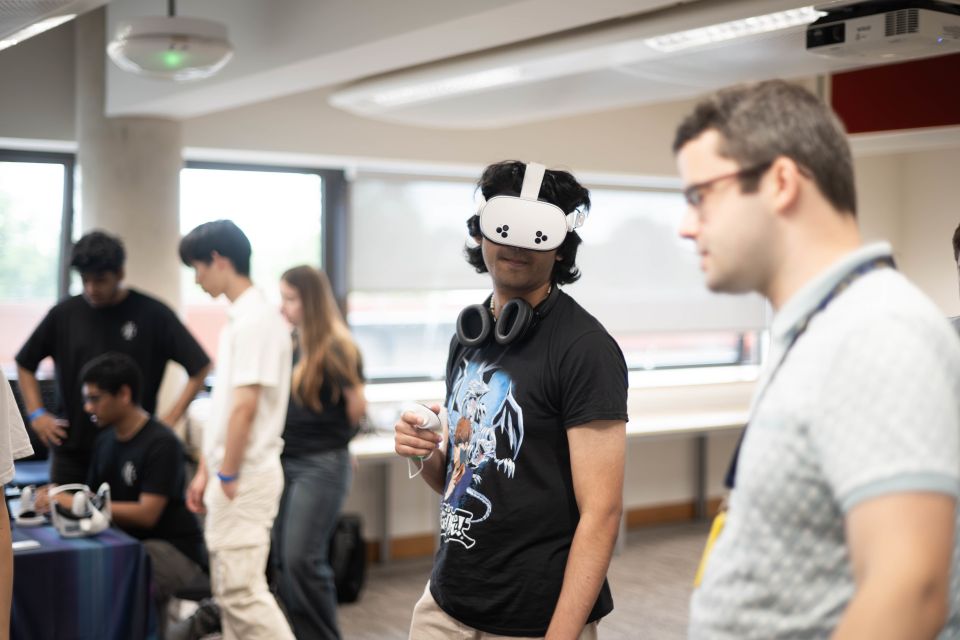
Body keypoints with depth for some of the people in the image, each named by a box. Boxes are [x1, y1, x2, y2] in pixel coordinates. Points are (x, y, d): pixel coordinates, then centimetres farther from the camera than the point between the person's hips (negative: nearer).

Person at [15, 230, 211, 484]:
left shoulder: (152, 314, -5)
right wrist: (36, 413, 6)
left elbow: (200, 367, -2)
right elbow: (25, 363, 17)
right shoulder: (65, 314, 2)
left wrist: (171, 418, -7)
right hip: (71, 448, 3)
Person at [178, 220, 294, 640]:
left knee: (241, 589, -9)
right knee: (230, 588, 14)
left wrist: (227, 477, -16)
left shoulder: (255, 319, -16)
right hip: (230, 473, 10)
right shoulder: (239, 317, 14)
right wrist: (205, 471, 18)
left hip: (245, 477, -10)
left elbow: (245, 406, -21)